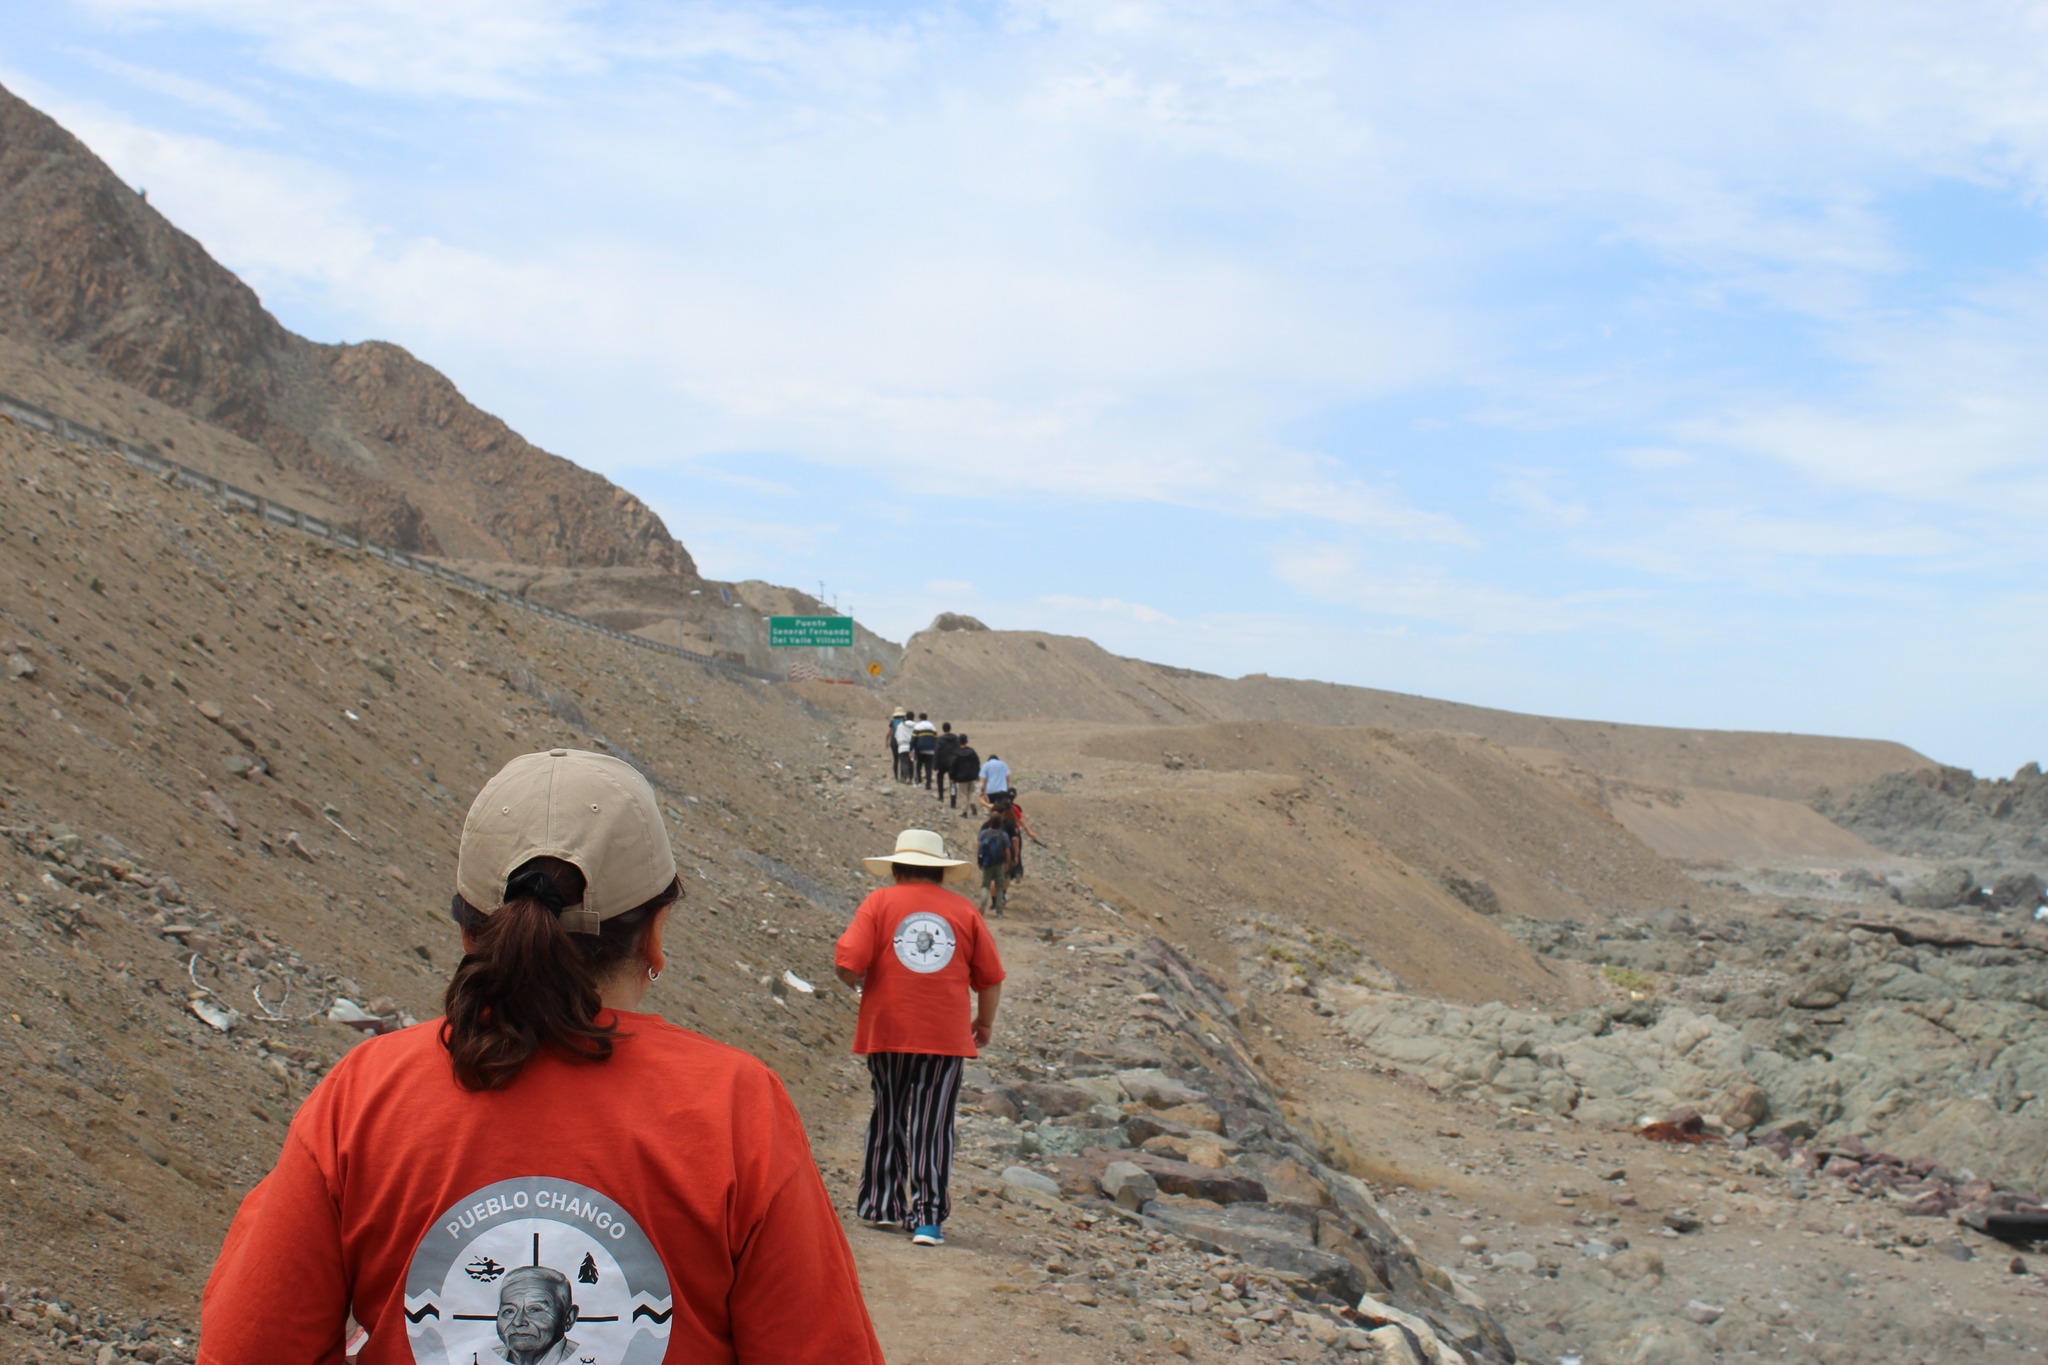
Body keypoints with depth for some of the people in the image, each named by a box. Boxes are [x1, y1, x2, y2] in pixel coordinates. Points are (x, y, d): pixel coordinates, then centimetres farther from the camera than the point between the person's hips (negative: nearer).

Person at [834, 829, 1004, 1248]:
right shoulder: (964, 910, 5)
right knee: (933, 1127, 2)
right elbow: (990, 978, 8)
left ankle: (881, 1205, 24)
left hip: (888, 1031, 0)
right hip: (947, 1037, 0)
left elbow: (847, 964, -10)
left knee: (888, 1118, 15)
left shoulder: (879, 903, 0)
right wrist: (985, 1023, 23)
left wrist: (859, 982, 12)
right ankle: (927, 1217, -2)